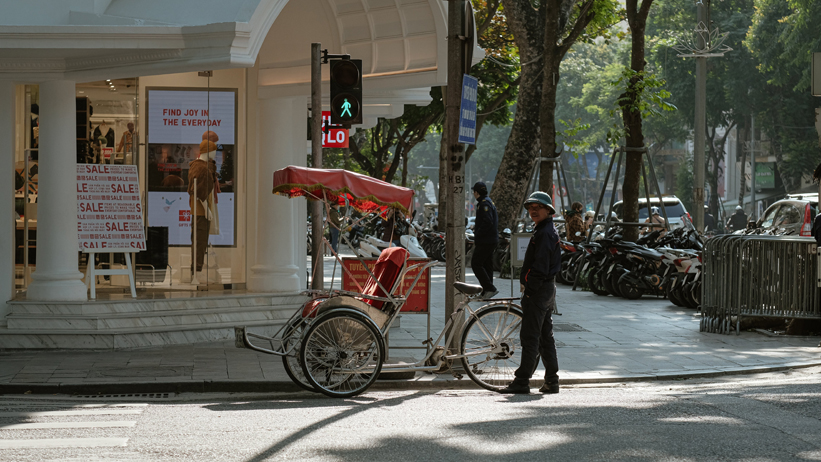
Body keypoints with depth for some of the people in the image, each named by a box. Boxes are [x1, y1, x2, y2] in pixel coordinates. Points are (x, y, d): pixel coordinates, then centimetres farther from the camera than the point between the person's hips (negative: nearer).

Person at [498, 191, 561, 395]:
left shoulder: (544, 233, -15)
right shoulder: (549, 231, 18)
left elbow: (540, 266, -21)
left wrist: (529, 289, -19)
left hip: (537, 290, -11)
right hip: (547, 288, 11)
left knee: (530, 337, -8)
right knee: (546, 337, 12)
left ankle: (522, 381, -7)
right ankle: (551, 381, 14)